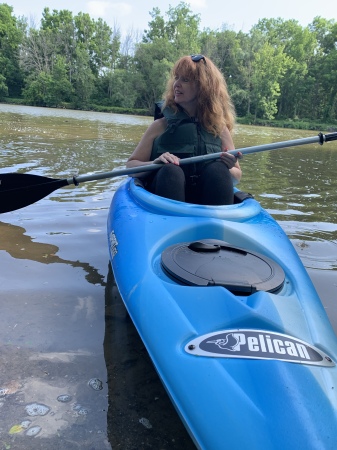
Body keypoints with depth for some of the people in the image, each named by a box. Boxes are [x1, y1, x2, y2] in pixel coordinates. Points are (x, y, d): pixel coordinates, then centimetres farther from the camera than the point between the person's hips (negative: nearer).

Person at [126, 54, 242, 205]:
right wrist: (154, 164, -13)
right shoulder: (160, 126, 9)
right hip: (166, 197, 0)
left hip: (208, 196, 1)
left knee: (217, 169, -27)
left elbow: (236, 176, 14)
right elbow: (131, 165, 8)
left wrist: (227, 169, -10)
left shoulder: (219, 128, 10)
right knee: (170, 171, -30)